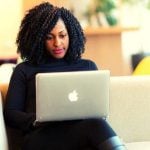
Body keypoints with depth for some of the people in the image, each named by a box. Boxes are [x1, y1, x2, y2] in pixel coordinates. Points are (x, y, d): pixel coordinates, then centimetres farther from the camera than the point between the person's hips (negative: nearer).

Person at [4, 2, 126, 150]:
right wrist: (37, 120, -10)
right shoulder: (24, 70, 20)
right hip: (41, 136, -2)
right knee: (95, 126, -37)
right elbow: (10, 113, 11)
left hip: (81, 130, 2)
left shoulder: (88, 66, 25)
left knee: (97, 123, -39)